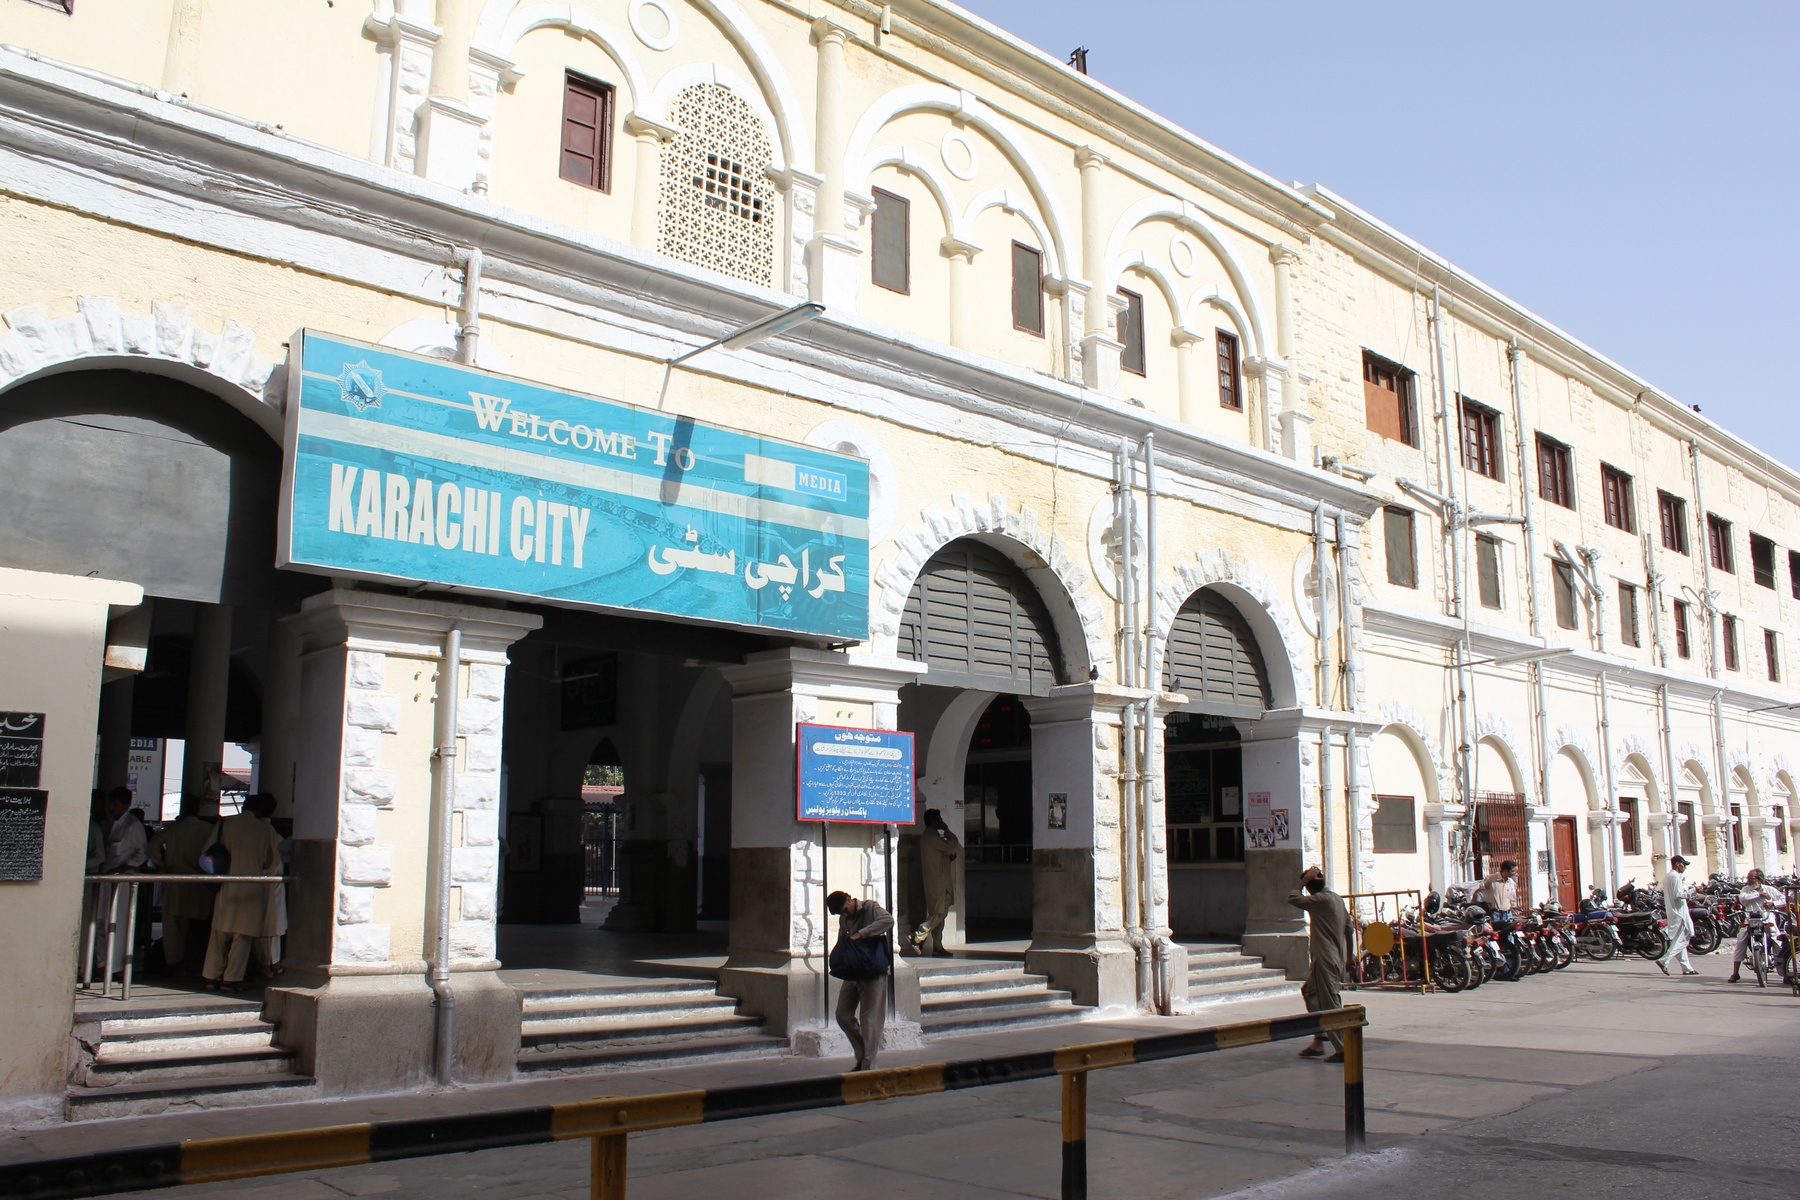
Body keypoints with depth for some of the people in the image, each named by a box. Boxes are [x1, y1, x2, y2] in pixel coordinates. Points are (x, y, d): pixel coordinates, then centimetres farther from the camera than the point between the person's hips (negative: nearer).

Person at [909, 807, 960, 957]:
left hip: (940, 882, 10)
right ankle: (917, 938, -11)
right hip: (938, 882, -10)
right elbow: (953, 846, -20)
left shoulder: (928, 837, 17)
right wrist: (947, 830, -6)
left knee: (938, 914, 9)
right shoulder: (932, 837, -16)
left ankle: (938, 947, 11)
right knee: (939, 913, -11)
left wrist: (949, 858, 8)